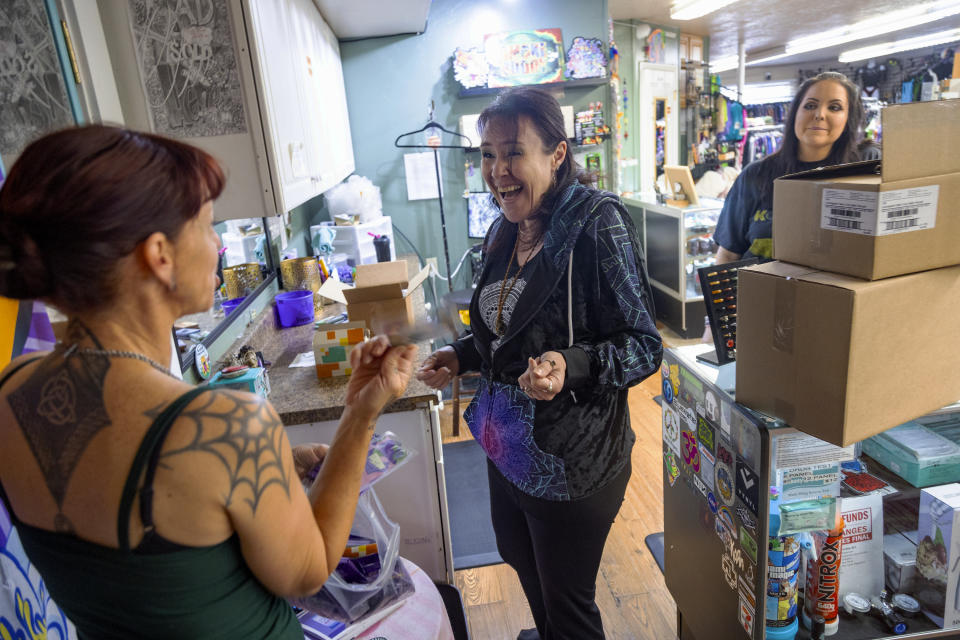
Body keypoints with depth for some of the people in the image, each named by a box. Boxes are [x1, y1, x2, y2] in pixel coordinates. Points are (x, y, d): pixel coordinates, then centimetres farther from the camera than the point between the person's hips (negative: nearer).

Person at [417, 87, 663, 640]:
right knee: (523, 564, 29)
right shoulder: (506, 232, 4)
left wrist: (571, 366, -36)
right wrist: (462, 356, 3)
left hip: (571, 459, -8)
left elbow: (644, 346, -20)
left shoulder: (597, 222, -19)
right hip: (507, 445, 8)